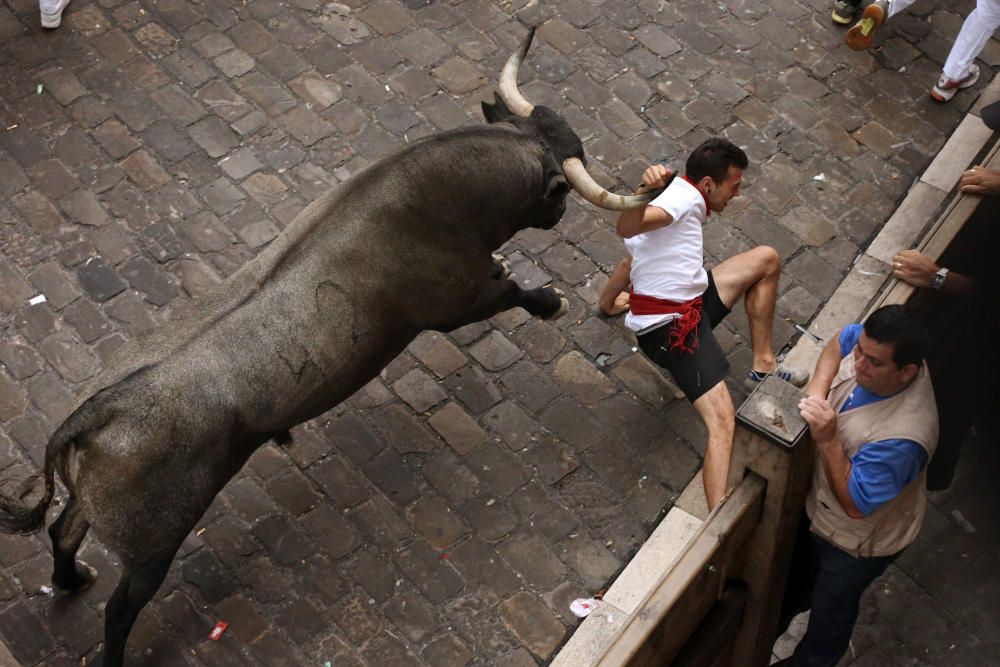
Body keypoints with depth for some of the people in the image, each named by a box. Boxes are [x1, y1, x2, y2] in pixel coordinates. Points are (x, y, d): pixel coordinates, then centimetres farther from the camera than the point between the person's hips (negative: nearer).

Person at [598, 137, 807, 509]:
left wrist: (607, 302, 42)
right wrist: (645, 192, -49)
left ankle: (763, 365, 18)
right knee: (723, 422, -24)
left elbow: (631, 260, 30)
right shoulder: (687, 196, -11)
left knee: (766, 259, 17)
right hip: (671, 327, -10)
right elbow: (627, 229, -31)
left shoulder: (681, 199, 21)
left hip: (690, 306, 10)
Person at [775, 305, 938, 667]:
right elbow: (839, 342, -1)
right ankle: (786, 610, 67)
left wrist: (828, 440, -43)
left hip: (859, 539, -7)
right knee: (801, 566, 36)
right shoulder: (874, 347, -26)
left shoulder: (902, 437, -45)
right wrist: (817, 390, -18)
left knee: (831, 607, 24)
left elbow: (855, 505, -35)